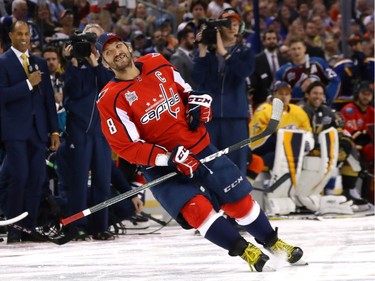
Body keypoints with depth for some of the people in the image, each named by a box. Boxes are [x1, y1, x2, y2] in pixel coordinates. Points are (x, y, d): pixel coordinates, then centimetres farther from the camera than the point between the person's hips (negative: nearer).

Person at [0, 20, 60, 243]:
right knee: (20, 176, -12)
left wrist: (54, 130, 11)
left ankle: (29, 228, 4)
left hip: (38, 130, 5)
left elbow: (49, 97, 15)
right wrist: (28, 84, -18)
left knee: (37, 179, 0)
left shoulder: (40, 63, 15)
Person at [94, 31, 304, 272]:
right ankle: (247, 252, -11)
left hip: (198, 146, 4)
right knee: (195, 208, -23)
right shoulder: (110, 99, -13)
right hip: (161, 166, -4)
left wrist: (197, 103, -3)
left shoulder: (157, 63, 1)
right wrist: (168, 158, -26)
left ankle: (273, 243, 27)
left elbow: (185, 90, 19)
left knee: (238, 198, 7)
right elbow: (126, 147, -17)